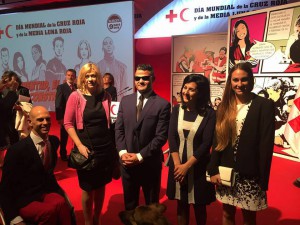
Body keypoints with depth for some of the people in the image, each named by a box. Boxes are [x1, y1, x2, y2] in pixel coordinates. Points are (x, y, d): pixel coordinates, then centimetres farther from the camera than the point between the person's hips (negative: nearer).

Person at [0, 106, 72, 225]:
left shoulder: (54, 141, 3)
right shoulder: (17, 149, -13)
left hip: (47, 193, 3)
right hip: (24, 200, -3)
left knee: (60, 203, -31)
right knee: (50, 211, -32)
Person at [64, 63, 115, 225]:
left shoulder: (105, 96, 3)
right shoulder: (75, 96, -7)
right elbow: (68, 123, -6)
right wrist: (80, 145, -14)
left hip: (105, 147, 3)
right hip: (86, 148, -3)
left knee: (101, 186, 15)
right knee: (88, 188, 9)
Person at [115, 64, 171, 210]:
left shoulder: (162, 104, -10)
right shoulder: (125, 101, 5)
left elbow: (161, 136, -14)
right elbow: (119, 129, 3)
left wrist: (140, 156, -16)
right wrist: (122, 152, -10)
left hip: (150, 163, -3)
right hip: (127, 162, 4)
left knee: (151, 205, 18)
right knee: (129, 203, 22)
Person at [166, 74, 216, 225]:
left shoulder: (209, 114, -9)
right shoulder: (177, 110, 1)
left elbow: (206, 144, -14)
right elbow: (172, 138, -4)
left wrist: (187, 166, -16)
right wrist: (177, 164, -13)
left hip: (198, 167, -3)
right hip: (178, 166, 3)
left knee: (199, 206, 14)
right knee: (181, 204, 16)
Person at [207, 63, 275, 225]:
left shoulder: (264, 105, -7)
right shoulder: (224, 107, 5)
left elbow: (266, 145, -10)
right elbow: (217, 141, 5)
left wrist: (263, 180, -11)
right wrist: (213, 170, -1)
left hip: (250, 175, -3)